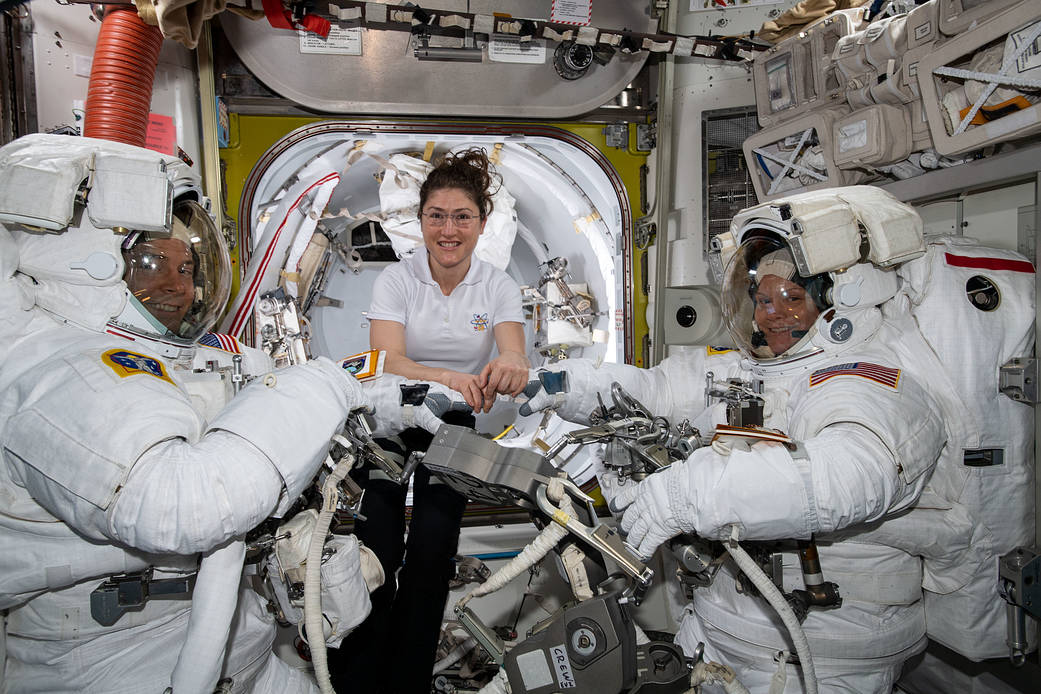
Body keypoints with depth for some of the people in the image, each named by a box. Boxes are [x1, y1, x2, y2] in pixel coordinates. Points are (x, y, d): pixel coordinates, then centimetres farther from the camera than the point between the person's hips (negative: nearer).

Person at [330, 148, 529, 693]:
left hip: (453, 425, 1)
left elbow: (514, 358, -22)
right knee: (377, 549, -10)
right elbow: (385, 360, -24)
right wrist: (444, 377, -45)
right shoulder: (396, 280, -10)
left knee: (432, 553, -3)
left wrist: (508, 369, -48)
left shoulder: (498, 287, -6)